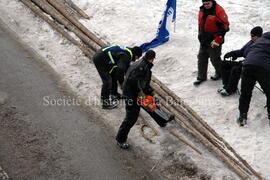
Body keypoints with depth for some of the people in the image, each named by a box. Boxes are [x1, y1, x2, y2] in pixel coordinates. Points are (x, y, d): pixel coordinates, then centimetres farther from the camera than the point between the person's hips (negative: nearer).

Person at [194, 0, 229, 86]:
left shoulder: (219, 11, -19)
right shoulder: (202, 10, 5)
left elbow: (224, 26, -19)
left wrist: (217, 40, -19)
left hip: (214, 42, -7)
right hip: (203, 41, 7)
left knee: (215, 59, 6)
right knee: (201, 59, 11)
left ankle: (220, 73, 31)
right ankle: (201, 77, 23)